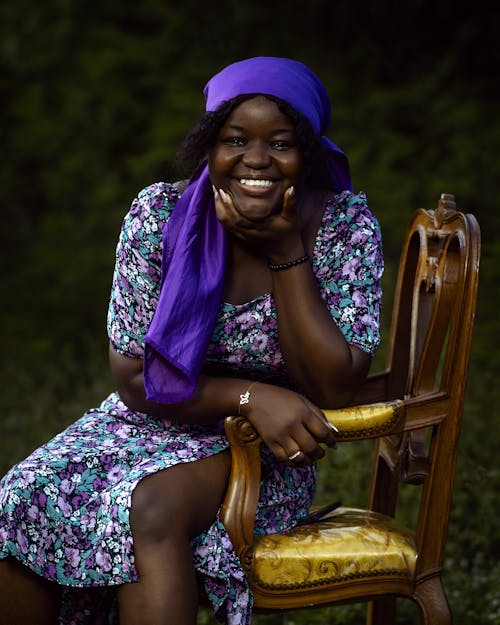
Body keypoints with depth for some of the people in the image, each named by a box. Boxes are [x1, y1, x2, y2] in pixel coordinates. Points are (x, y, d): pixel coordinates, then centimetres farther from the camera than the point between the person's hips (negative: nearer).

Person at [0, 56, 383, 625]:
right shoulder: (161, 214, -8)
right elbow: (134, 379, -7)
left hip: (264, 452, -2)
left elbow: (332, 392, -17)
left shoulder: (345, 226, -11)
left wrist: (287, 251, -21)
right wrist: (249, 396, -23)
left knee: (151, 503, -34)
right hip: (151, 424, 3)